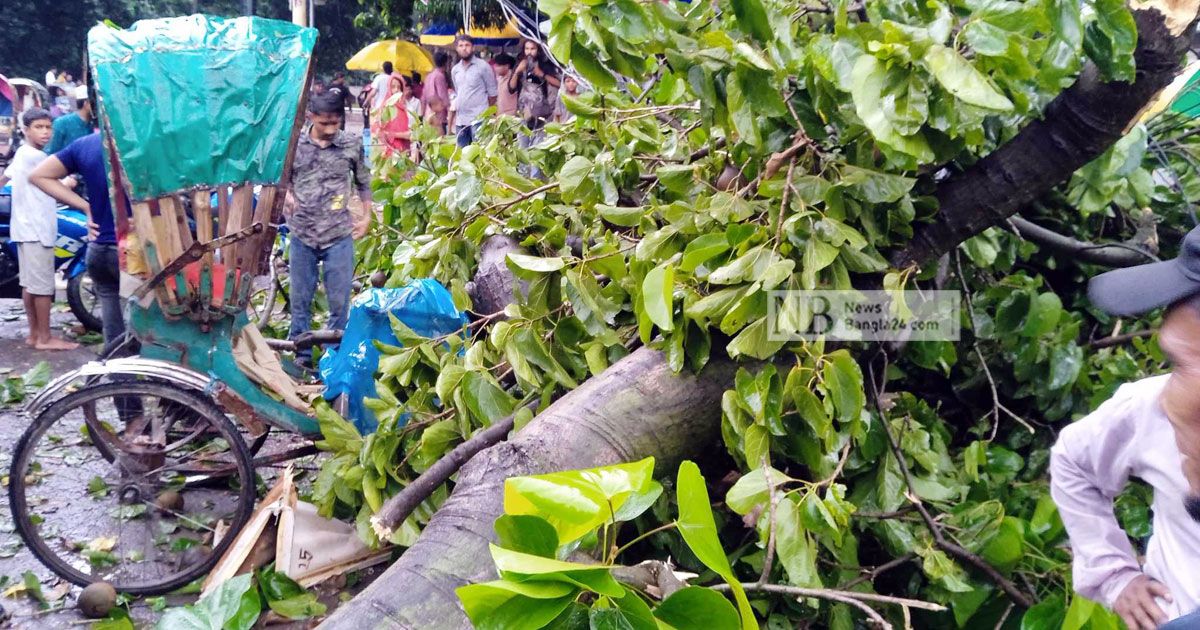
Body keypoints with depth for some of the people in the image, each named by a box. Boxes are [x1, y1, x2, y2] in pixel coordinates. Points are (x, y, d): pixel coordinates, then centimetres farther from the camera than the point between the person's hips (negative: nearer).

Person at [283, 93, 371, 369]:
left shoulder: (352, 144, -2)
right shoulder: (295, 143, -2)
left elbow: (363, 181, 11)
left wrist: (366, 216, 9)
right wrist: (285, 194, -8)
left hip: (339, 235, -1)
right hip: (303, 234, 1)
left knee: (339, 301, 3)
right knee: (300, 299, 11)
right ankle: (300, 354, 24)